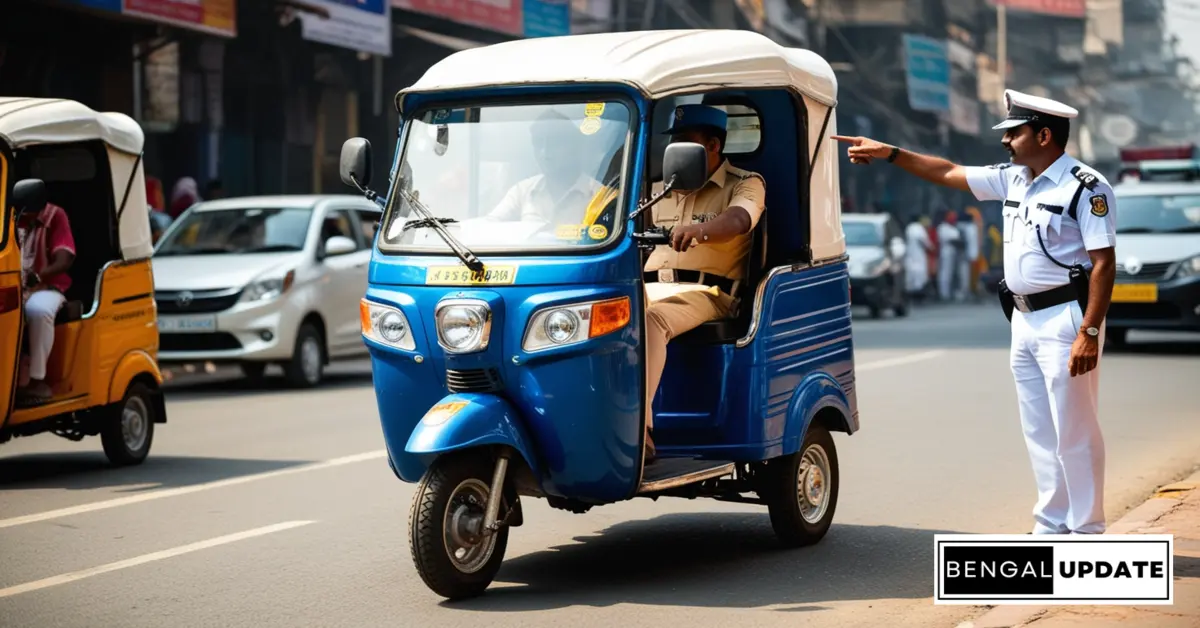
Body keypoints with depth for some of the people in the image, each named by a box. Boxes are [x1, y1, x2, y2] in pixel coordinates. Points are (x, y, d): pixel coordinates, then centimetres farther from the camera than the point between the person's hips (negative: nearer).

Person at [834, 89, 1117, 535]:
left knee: (1074, 432, -4)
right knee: (1039, 432, 12)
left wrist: (1089, 332, -23)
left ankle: (1085, 532, 3)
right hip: (1025, 319, 9)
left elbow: (1104, 263, -17)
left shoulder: (1086, 188, -13)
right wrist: (889, 153, 17)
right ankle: (1051, 527, 20)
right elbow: (949, 173, 20)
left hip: (1065, 319, -9)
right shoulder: (1013, 179, 11)